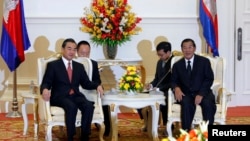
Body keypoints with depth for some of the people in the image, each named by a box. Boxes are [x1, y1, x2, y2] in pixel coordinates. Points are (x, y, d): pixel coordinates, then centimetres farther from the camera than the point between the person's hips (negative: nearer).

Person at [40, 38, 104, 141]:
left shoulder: (79, 66, 20)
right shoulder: (52, 65, 6)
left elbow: (86, 83, 16)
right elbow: (46, 83, -1)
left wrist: (97, 86, -5)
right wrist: (45, 89, -26)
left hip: (76, 96, 4)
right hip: (59, 96, -4)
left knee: (89, 106, -28)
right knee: (71, 106, -37)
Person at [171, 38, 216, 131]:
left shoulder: (204, 61, 6)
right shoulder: (177, 65, 13)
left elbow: (209, 79, -2)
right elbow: (173, 81, 8)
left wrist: (201, 94, -17)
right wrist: (176, 88, -18)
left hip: (202, 93, 0)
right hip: (186, 94, 1)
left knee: (208, 103, -33)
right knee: (186, 103, -34)